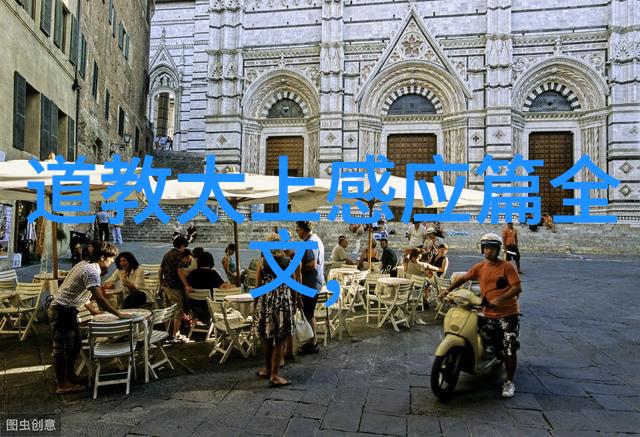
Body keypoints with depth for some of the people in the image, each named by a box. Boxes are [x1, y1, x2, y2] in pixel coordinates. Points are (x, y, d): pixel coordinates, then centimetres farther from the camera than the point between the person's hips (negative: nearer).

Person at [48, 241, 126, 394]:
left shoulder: (85, 264, 7)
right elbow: (100, 299, -31)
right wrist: (119, 315, -25)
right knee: (61, 348, 2)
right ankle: (62, 385, 13)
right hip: (62, 311, -10)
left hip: (68, 310, 10)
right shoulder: (92, 272, -25)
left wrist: (92, 310, 18)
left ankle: (69, 377, 32)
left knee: (75, 344, 18)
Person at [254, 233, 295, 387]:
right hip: (284, 302, -1)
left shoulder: (262, 264, -2)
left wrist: (256, 306, 13)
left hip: (265, 302, 2)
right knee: (280, 341, 4)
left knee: (267, 338, 16)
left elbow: (258, 288, 2)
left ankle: (268, 369, 30)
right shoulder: (290, 262, -3)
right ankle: (274, 375, 3)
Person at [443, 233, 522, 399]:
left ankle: (509, 382, 14)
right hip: (488, 313, 4)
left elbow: (517, 288, -14)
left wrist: (499, 299, -26)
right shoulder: (480, 267, 5)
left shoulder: (507, 266, -7)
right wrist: (448, 290, 3)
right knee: (489, 347, -2)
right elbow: (463, 278, 13)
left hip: (508, 314, -3)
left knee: (509, 350, 0)